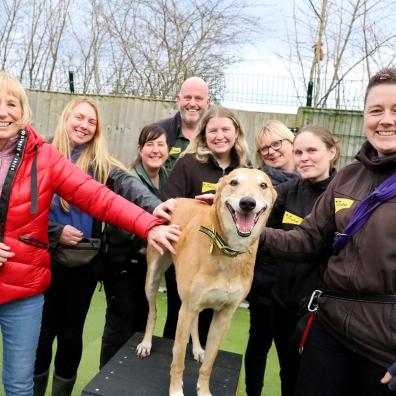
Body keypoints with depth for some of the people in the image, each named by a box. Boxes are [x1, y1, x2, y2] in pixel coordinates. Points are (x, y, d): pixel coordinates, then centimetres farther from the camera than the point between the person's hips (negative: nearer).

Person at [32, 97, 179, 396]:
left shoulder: (99, 162, 0)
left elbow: (128, 183, -20)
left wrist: (154, 205, -39)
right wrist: (56, 231, -13)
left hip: (84, 261, 1)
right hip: (46, 259, 0)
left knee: (72, 333, 14)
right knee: (43, 331, 12)